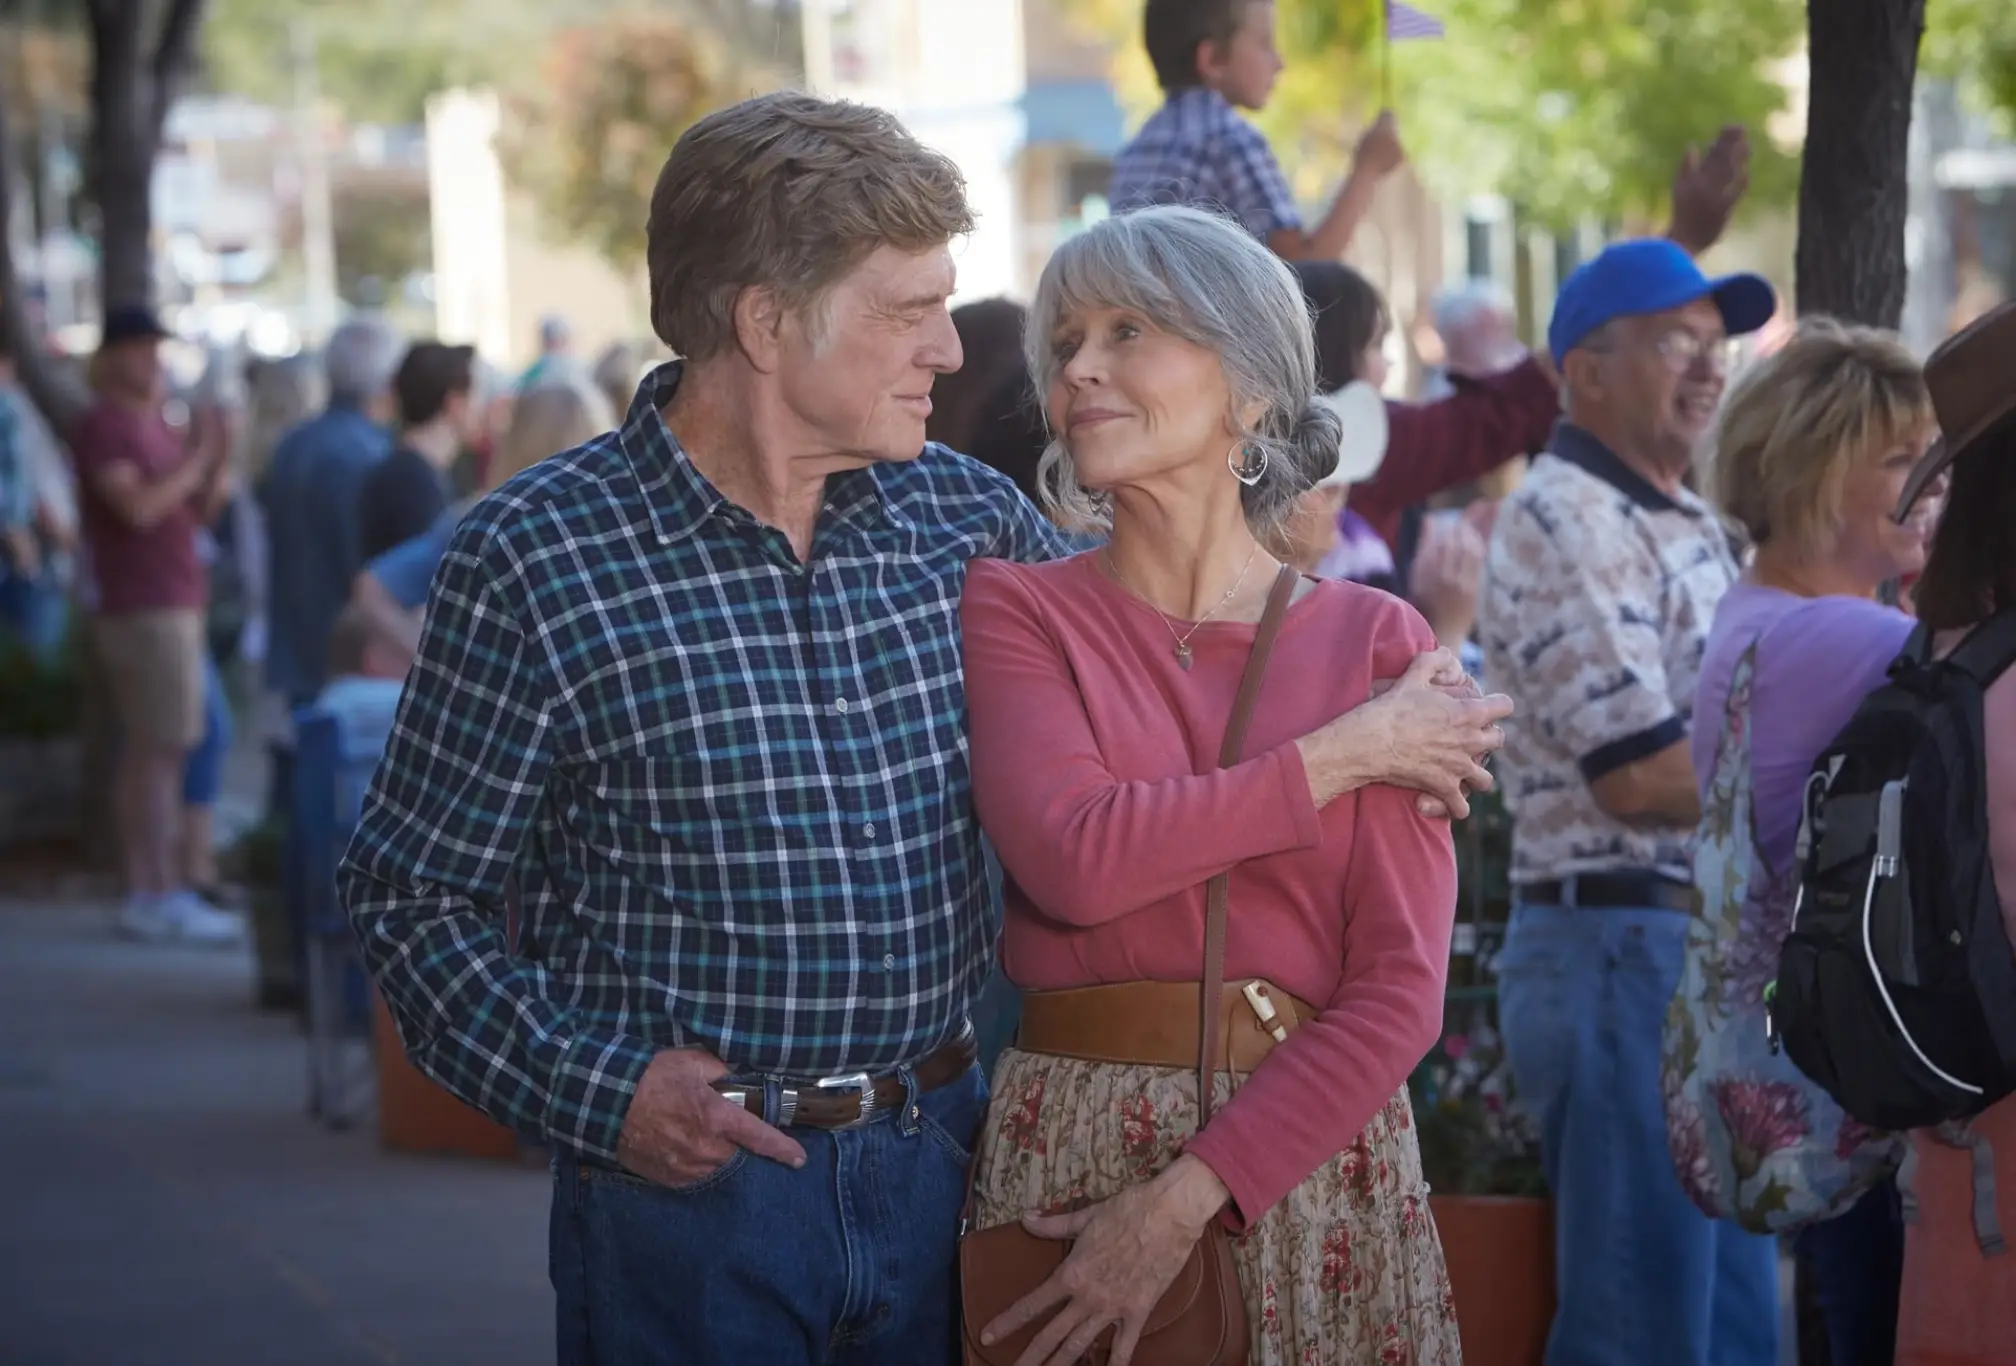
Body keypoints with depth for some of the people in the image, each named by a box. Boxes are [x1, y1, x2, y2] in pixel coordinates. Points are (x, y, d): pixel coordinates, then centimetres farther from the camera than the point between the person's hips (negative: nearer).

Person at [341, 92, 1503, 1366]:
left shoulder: (968, 518, 3)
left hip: (937, 1157, 4)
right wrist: (599, 1089, -15)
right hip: (687, 1169, -4)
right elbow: (414, 891, -4)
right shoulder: (535, 563, -9)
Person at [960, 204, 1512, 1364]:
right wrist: (1334, 760, -10)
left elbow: (1400, 994, -7)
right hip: (1069, 1137, 0)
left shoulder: (1380, 644, 1)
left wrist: (1185, 1202, -16)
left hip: (1315, 1158, 1)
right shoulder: (1015, 609, 1)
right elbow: (1070, 859, -17)